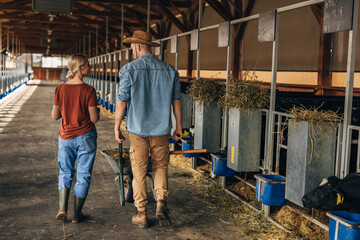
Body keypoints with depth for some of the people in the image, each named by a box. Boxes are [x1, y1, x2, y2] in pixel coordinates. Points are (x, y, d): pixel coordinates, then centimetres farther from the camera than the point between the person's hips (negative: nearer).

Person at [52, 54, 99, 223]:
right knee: (83, 175, 9)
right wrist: (97, 111, 8)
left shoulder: (60, 89, -4)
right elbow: (94, 118, -14)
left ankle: (62, 208, 4)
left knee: (65, 173, 18)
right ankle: (77, 214, 16)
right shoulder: (88, 90, -14)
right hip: (86, 137, -3)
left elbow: (55, 116, 1)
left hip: (66, 137, 3)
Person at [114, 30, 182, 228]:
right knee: (161, 167, 18)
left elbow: (122, 102, -9)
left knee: (139, 172, 9)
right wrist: (179, 126, 14)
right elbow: (176, 101, 5)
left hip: (137, 129, -2)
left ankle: (142, 215, 16)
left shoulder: (129, 70, -8)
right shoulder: (169, 70, 2)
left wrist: (117, 127, 2)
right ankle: (161, 203, -2)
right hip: (161, 129, 3)